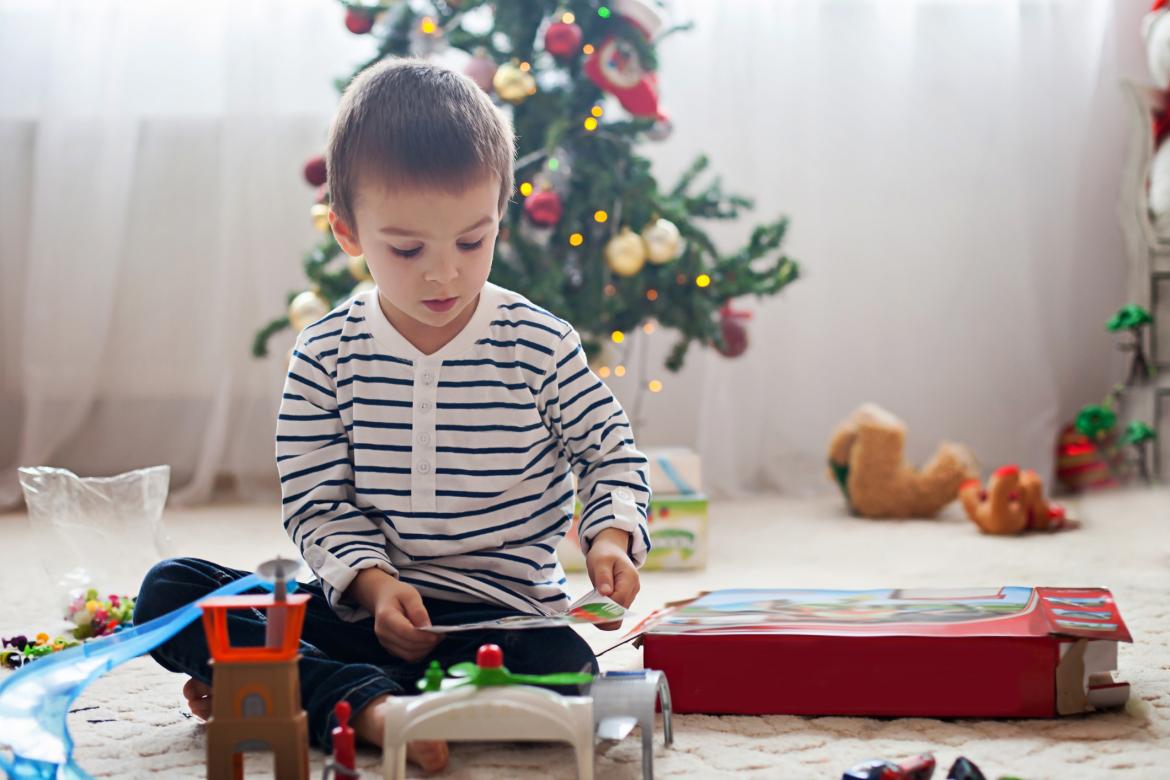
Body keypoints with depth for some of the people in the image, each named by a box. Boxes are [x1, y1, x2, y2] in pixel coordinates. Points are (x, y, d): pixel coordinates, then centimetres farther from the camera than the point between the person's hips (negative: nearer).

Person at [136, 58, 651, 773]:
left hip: (503, 609, -1)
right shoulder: (325, 356, -2)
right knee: (168, 592, -14)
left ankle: (292, 687, -24)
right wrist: (373, 582, -18)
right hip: (363, 601, 1)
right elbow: (317, 506, 0)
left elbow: (612, 452, 7)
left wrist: (611, 536, -13)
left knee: (565, 669, -36)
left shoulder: (542, 346, -5)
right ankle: (367, 702, -35)